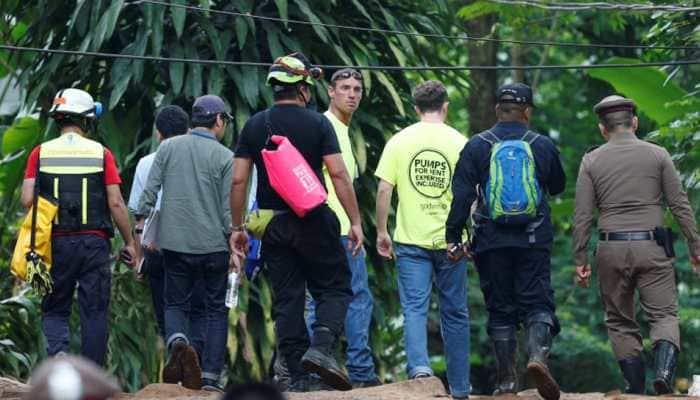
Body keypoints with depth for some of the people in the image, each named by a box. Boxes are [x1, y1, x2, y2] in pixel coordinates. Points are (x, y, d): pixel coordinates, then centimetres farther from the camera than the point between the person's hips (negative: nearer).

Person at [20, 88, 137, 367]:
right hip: (95, 243, -1)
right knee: (94, 313, 6)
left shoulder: (41, 153, 1)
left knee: (54, 311, 12)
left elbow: (27, 200, -6)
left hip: (56, 243, 1)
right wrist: (129, 243, 4)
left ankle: (58, 351, -16)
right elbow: (116, 203, -5)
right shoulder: (101, 154, -2)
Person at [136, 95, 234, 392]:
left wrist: (140, 229, 5)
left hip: (175, 244, 2)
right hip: (213, 245, -2)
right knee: (216, 309, 8)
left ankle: (178, 342, -18)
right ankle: (210, 376, 3)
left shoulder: (168, 148, 4)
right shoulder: (224, 156, -3)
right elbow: (229, 209, -5)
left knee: (176, 303, 13)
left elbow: (149, 192, 0)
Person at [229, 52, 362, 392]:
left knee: (287, 301, 7)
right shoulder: (317, 123, -3)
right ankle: (321, 346, -18)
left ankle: (300, 377, 3)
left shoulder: (254, 126, 4)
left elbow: (238, 179, 1)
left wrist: (237, 227, 8)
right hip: (314, 222, -3)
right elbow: (339, 175, -9)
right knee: (335, 289, 7)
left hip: (273, 225, 3)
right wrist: (356, 222, -4)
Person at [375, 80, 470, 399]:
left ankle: (419, 365, -25)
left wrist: (381, 232, 7)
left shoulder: (399, 141, 0)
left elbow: (383, 190, -2)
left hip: (411, 240, 0)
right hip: (451, 240, 0)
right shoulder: (459, 142, -1)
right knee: (454, 313, 9)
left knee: (414, 308, -1)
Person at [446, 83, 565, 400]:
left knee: (500, 308, 7)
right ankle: (538, 354, -25)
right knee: (538, 303, 1)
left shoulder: (477, 146, 0)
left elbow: (461, 195, -5)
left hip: (491, 243, 0)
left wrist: (454, 237, -2)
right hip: (534, 242, 0)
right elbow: (558, 187, 19)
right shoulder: (542, 145, 3)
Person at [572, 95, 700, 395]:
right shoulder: (657, 155, 3)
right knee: (664, 314, 1)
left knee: (620, 322, 11)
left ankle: (635, 388, 7)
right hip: (652, 246, -1)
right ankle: (664, 370, -24)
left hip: (611, 249, 1)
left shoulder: (592, 160, 4)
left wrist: (580, 260, 4)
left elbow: (582, 216, 0)